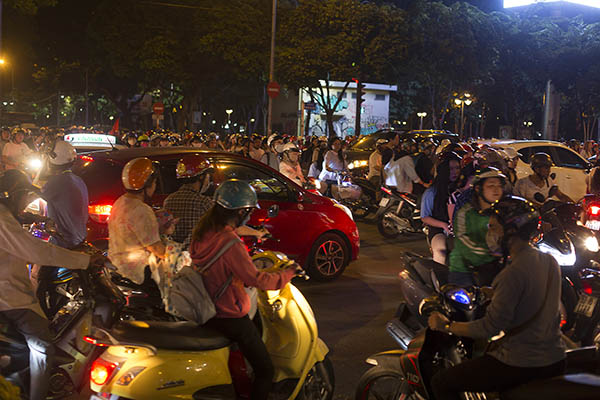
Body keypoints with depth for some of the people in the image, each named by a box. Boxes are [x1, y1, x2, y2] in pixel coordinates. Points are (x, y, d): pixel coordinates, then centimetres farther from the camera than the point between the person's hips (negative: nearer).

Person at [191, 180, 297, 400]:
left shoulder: (201, 232, 2)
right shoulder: (230, 243, -24)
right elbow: (255, 279, -24)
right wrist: (287, 274, -11)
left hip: (207, 312, 9)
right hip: (231, 318, -9)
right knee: (265, 371, 0)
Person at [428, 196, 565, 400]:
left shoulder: (513, 273, -23)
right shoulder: (549, 261, 4)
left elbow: (490, 327, -23)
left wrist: (445, 326, -11)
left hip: (522, 365, -9)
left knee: (441, 383, 0)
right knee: (489, 350, 38)